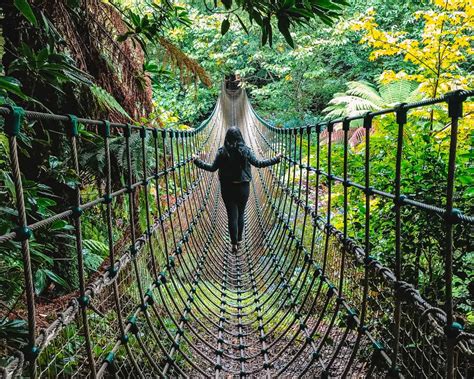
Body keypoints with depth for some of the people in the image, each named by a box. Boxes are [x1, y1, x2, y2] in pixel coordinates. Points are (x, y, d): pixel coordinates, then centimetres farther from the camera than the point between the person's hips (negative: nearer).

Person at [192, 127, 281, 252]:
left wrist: (197, 161, 8)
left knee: (232, 216, 5)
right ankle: (239, 240, 27)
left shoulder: (222, 152, -8)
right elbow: (258, 163, -5)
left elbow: (212, 168, -4)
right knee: (240, 214, 16)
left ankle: (234, 243, 7)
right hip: (243, 187, 1)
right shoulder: (245, 150, -7)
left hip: (227, 188, -1)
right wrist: (276, 159, 6)